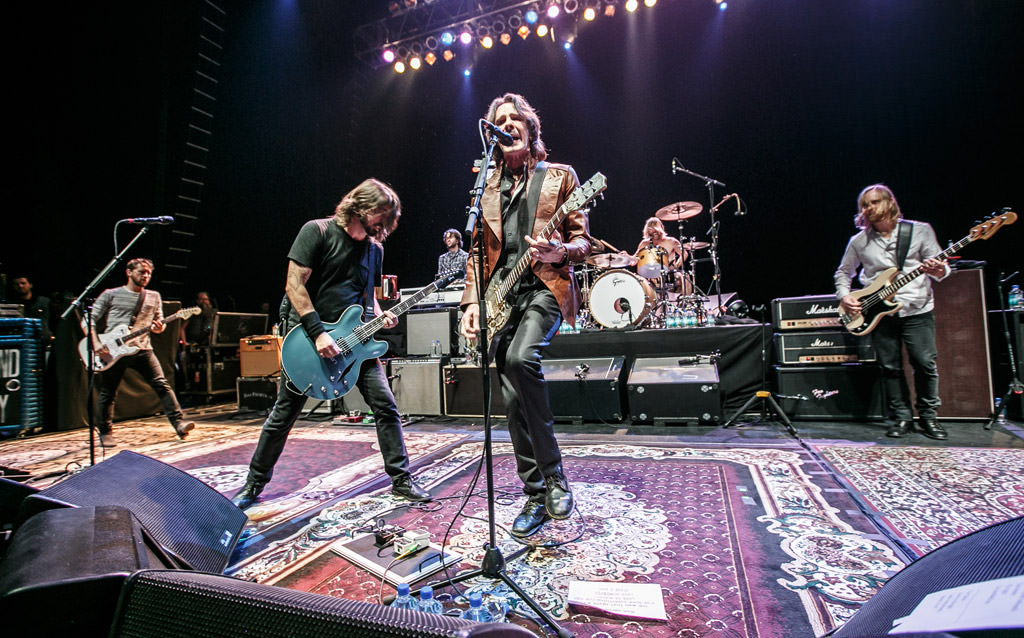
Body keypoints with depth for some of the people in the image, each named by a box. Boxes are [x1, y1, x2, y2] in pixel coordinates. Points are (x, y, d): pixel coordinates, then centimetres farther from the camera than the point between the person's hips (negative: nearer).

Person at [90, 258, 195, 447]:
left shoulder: (154, 297, 12)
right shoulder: (110, 295, 4)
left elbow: (159, 322, 17)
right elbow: (91, 320, 4)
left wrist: (159, 328, -7)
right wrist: (96, 342, -10)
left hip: (141, 349, 2)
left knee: (161, 385, -11)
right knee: (107, 393, 6)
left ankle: (179, 423, -14)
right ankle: (105, 433, 23)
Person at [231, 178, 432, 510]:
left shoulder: (375, 248, 8)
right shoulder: (317, 231, -9)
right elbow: (294, 285, -13)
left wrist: (380, 316, -5)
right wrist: (318, 333, -19)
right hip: (309, 336, -4)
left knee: (386, 406, -5)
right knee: (282, 416, 7)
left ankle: (401, 479, 7)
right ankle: (254, 484, 27)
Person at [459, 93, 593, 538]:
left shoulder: (560, 176, 11)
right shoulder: (485, 187, 19)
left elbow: (582, 239, 6)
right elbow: (476, 249, 15)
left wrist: (559, 251, -17)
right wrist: (472, 301, 2)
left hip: (545, 287, -4)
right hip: (500, 294, 4)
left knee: (521, 357, -32)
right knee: (513, 401, 0)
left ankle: (553, 474, -15)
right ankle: (536, 496, 13)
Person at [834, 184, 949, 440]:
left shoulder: (920, 231, 4)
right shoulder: (858, 241, 7)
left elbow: (940, 267, 6)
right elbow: (843, 272, 17)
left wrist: (938, 270, -18)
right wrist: (844, 296, 1)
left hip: (917, 309, -1)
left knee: (926, 363, -4)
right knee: (890, 367, 3)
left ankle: (928, 416, 15)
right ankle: (902, 416, 17)